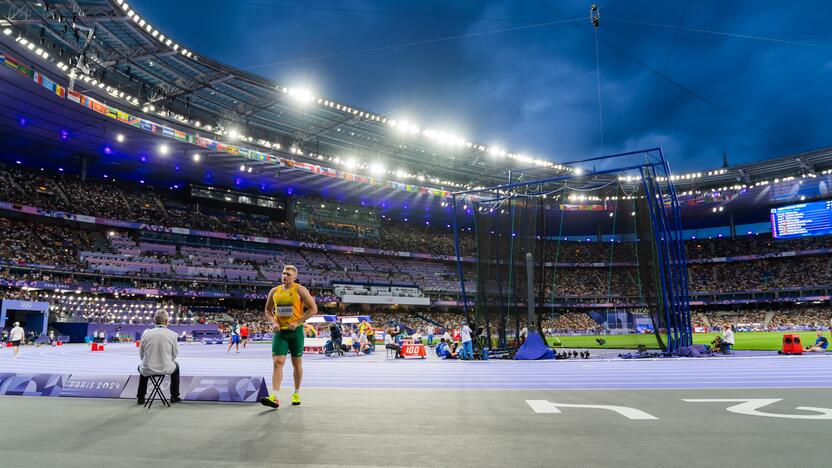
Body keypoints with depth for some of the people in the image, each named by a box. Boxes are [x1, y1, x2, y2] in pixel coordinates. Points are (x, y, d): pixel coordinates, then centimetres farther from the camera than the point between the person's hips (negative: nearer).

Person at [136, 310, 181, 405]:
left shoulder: (146, 333, -7)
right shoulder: (172, 334, -11)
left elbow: (141, 355, 4)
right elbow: (175, 354, 1)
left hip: (148, 370, 2)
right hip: (166, 369, -1)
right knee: (175, 366, 33)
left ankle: (140, 398, 42)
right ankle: (174, 396, 36)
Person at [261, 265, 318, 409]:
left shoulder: (300, 290, -5)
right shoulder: (274, 291, 7)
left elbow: (313, 309, -7)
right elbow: (268, 310, 18)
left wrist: (297, 322, -14)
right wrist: (273, 322, -2)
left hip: (296, 332, -2)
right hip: (280, 332, 2)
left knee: (297, 363, 10)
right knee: (277, 362, -11)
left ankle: (296, 393, 26)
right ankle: (274, 397, -16)